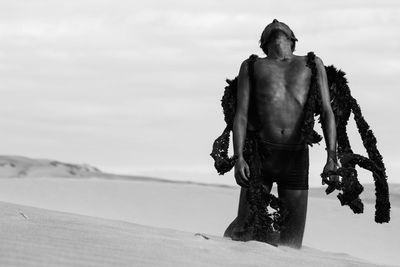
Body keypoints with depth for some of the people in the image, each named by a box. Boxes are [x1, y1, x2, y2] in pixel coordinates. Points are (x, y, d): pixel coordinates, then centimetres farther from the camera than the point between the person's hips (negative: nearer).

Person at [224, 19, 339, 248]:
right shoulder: (252, 66, 15)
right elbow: (241, 114, 5)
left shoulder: (312, 65, 17)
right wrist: (239, 158, -9)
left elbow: (326, 112, 8)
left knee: (291, 241, -3)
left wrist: (332, 157, -5)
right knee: (246, 227, -5)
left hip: (297, 158, 1)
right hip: (260, 153, -1)